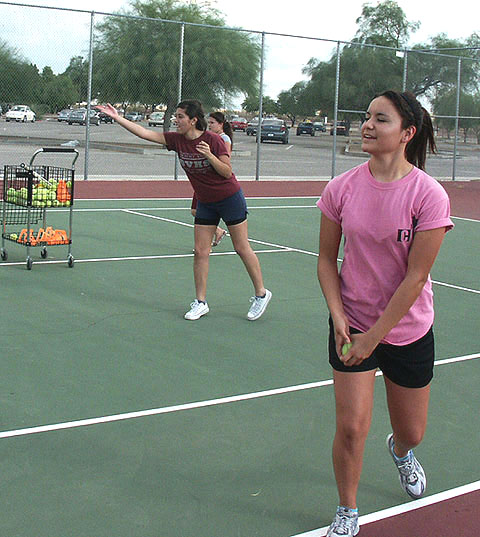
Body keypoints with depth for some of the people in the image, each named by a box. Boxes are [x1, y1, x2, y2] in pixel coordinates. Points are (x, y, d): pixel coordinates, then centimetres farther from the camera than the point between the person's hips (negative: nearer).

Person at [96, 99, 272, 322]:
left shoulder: (213, 140, -19)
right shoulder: (177, 140, -5)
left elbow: (227, 172, -17)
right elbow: (145, 133, -6)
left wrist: (210, 156, -32)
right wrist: (117, 118, -10)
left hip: (230, 199, -5)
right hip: (205, 202, 5)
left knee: (242, 248, 2)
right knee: (200, 252, 2)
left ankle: (261, 294, 17)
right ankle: (200, 302, 10)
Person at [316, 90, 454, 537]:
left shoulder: (429, 195, -17)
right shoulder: (341, 188, -8)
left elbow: (415, 277, -16)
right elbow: (327, 259, 1)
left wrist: (374, 336, -15)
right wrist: (339, 318, -11)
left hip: (408, 329, -1)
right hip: (352, 324, 1)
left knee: (411, 432, 14)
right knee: (351, 427, -7)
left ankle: (400, 451, 53)